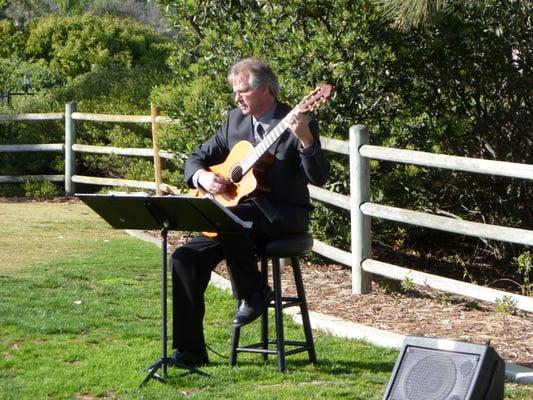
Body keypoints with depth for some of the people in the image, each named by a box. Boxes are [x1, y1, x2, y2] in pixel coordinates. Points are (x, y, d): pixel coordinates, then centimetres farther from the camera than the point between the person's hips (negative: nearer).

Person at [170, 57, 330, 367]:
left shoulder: (298, 125, -9)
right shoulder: (235, 120, 11)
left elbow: (319, 178, -20)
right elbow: (198, 157, 18)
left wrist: (305, 139, -36)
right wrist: (202, 177, -6)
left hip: (285, 216, -7)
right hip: (240, 211, 7)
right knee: (186, 258, -12)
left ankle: (254, 292, -11)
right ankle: (190, 350, -7)